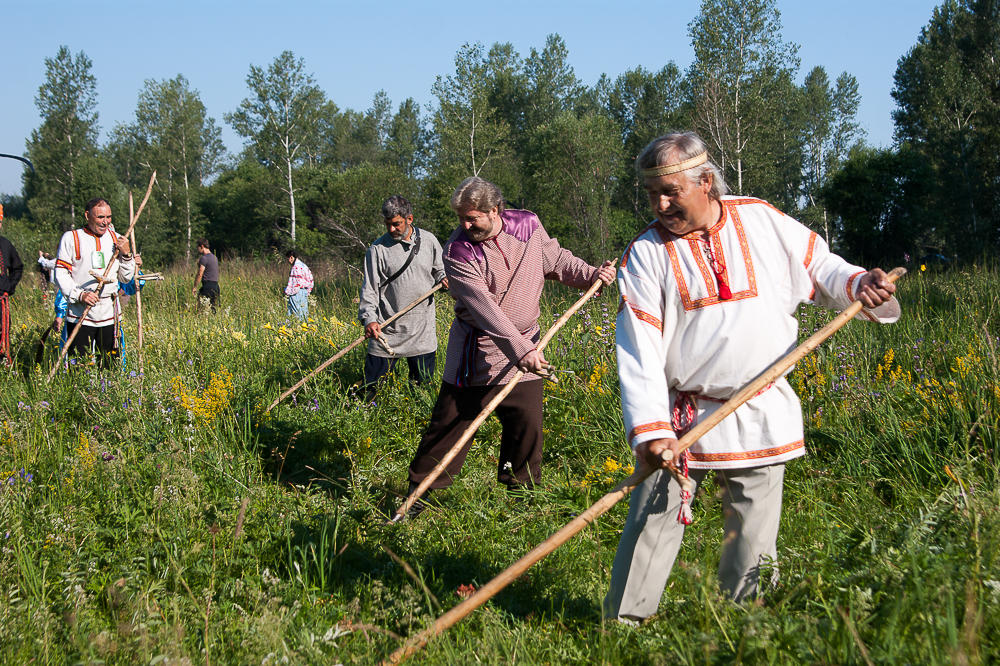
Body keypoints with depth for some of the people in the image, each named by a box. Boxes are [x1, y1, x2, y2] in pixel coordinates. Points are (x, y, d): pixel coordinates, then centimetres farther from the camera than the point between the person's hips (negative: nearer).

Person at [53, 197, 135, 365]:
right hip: (80, 314, -3)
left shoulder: (116, 239, 12)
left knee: (110, 364, 3)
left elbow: (126, 278, 13)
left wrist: (126, 254, -3)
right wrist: (79, 295, -16)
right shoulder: (71, 238, 2)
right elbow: (60, 273, -2)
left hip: (109, 314, 3)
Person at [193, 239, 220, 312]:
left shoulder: (204, 258, -10)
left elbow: (200, 274, -14)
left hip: (208, 285, -9)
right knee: (212, 307, 7)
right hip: (216, 285, 9)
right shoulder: (214, 257, 18)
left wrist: (194, 287, -8)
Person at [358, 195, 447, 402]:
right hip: (387, 331, -2)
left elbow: (440, 269, 18)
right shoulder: (378, 249, -4)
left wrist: (444, 279, -5)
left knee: (423, 384, 11)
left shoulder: (429, 240, 4)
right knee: (370, 388, -1)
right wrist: (369, 319, -19)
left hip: (423, 331, 2)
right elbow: (370, 289, -5)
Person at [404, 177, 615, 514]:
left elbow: (557, 260, 14)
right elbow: (483, 307, -27)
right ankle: (420, 489, 15)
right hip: (476, 349, -3)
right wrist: (520, 350, -35)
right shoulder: (458, 252, -18)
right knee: (451, 418, 1)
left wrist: (591, 275, -3)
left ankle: (520, 489, 22)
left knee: (527, 420, 3)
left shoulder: (528, 224, -5)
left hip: (524, 346, 3)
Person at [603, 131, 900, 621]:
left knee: (753, 544, 7)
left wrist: (859, 284, -9)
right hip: (682, 418, -1)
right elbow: (638, 351, -11)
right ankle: (622, 627, 16)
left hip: (761, 414, 1)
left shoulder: (763, 220, 3)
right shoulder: (645, 254, -4)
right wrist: (649, 429, -23)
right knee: (651, 525, -1)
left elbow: (820, 269, 15)